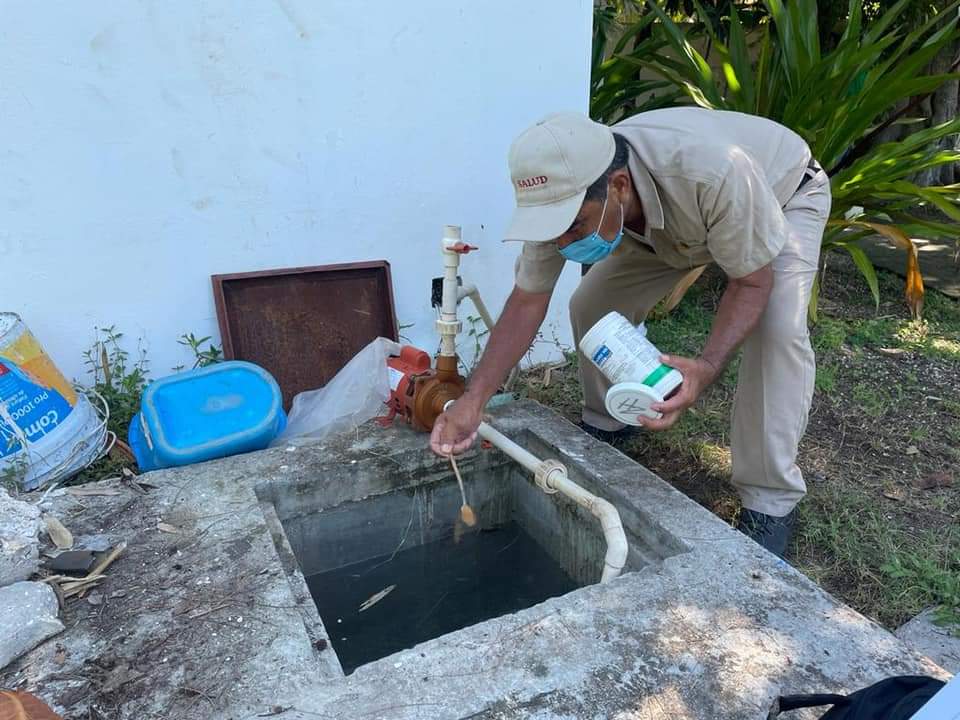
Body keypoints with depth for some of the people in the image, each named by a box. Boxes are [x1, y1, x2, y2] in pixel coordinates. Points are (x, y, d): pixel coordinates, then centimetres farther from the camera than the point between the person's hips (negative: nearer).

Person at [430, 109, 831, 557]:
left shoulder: (714, 172, -46)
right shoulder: (564, 193, -30)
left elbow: (753, 281, -30)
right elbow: (527, 301, -21)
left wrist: (707, 367, -48)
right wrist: (472, 400, -29)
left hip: (785, 195, -4)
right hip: (666, 222, 4)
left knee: (778, 327, -28)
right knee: (590, 305, -10)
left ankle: (770, 504, -11)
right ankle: (602, 426, 15)